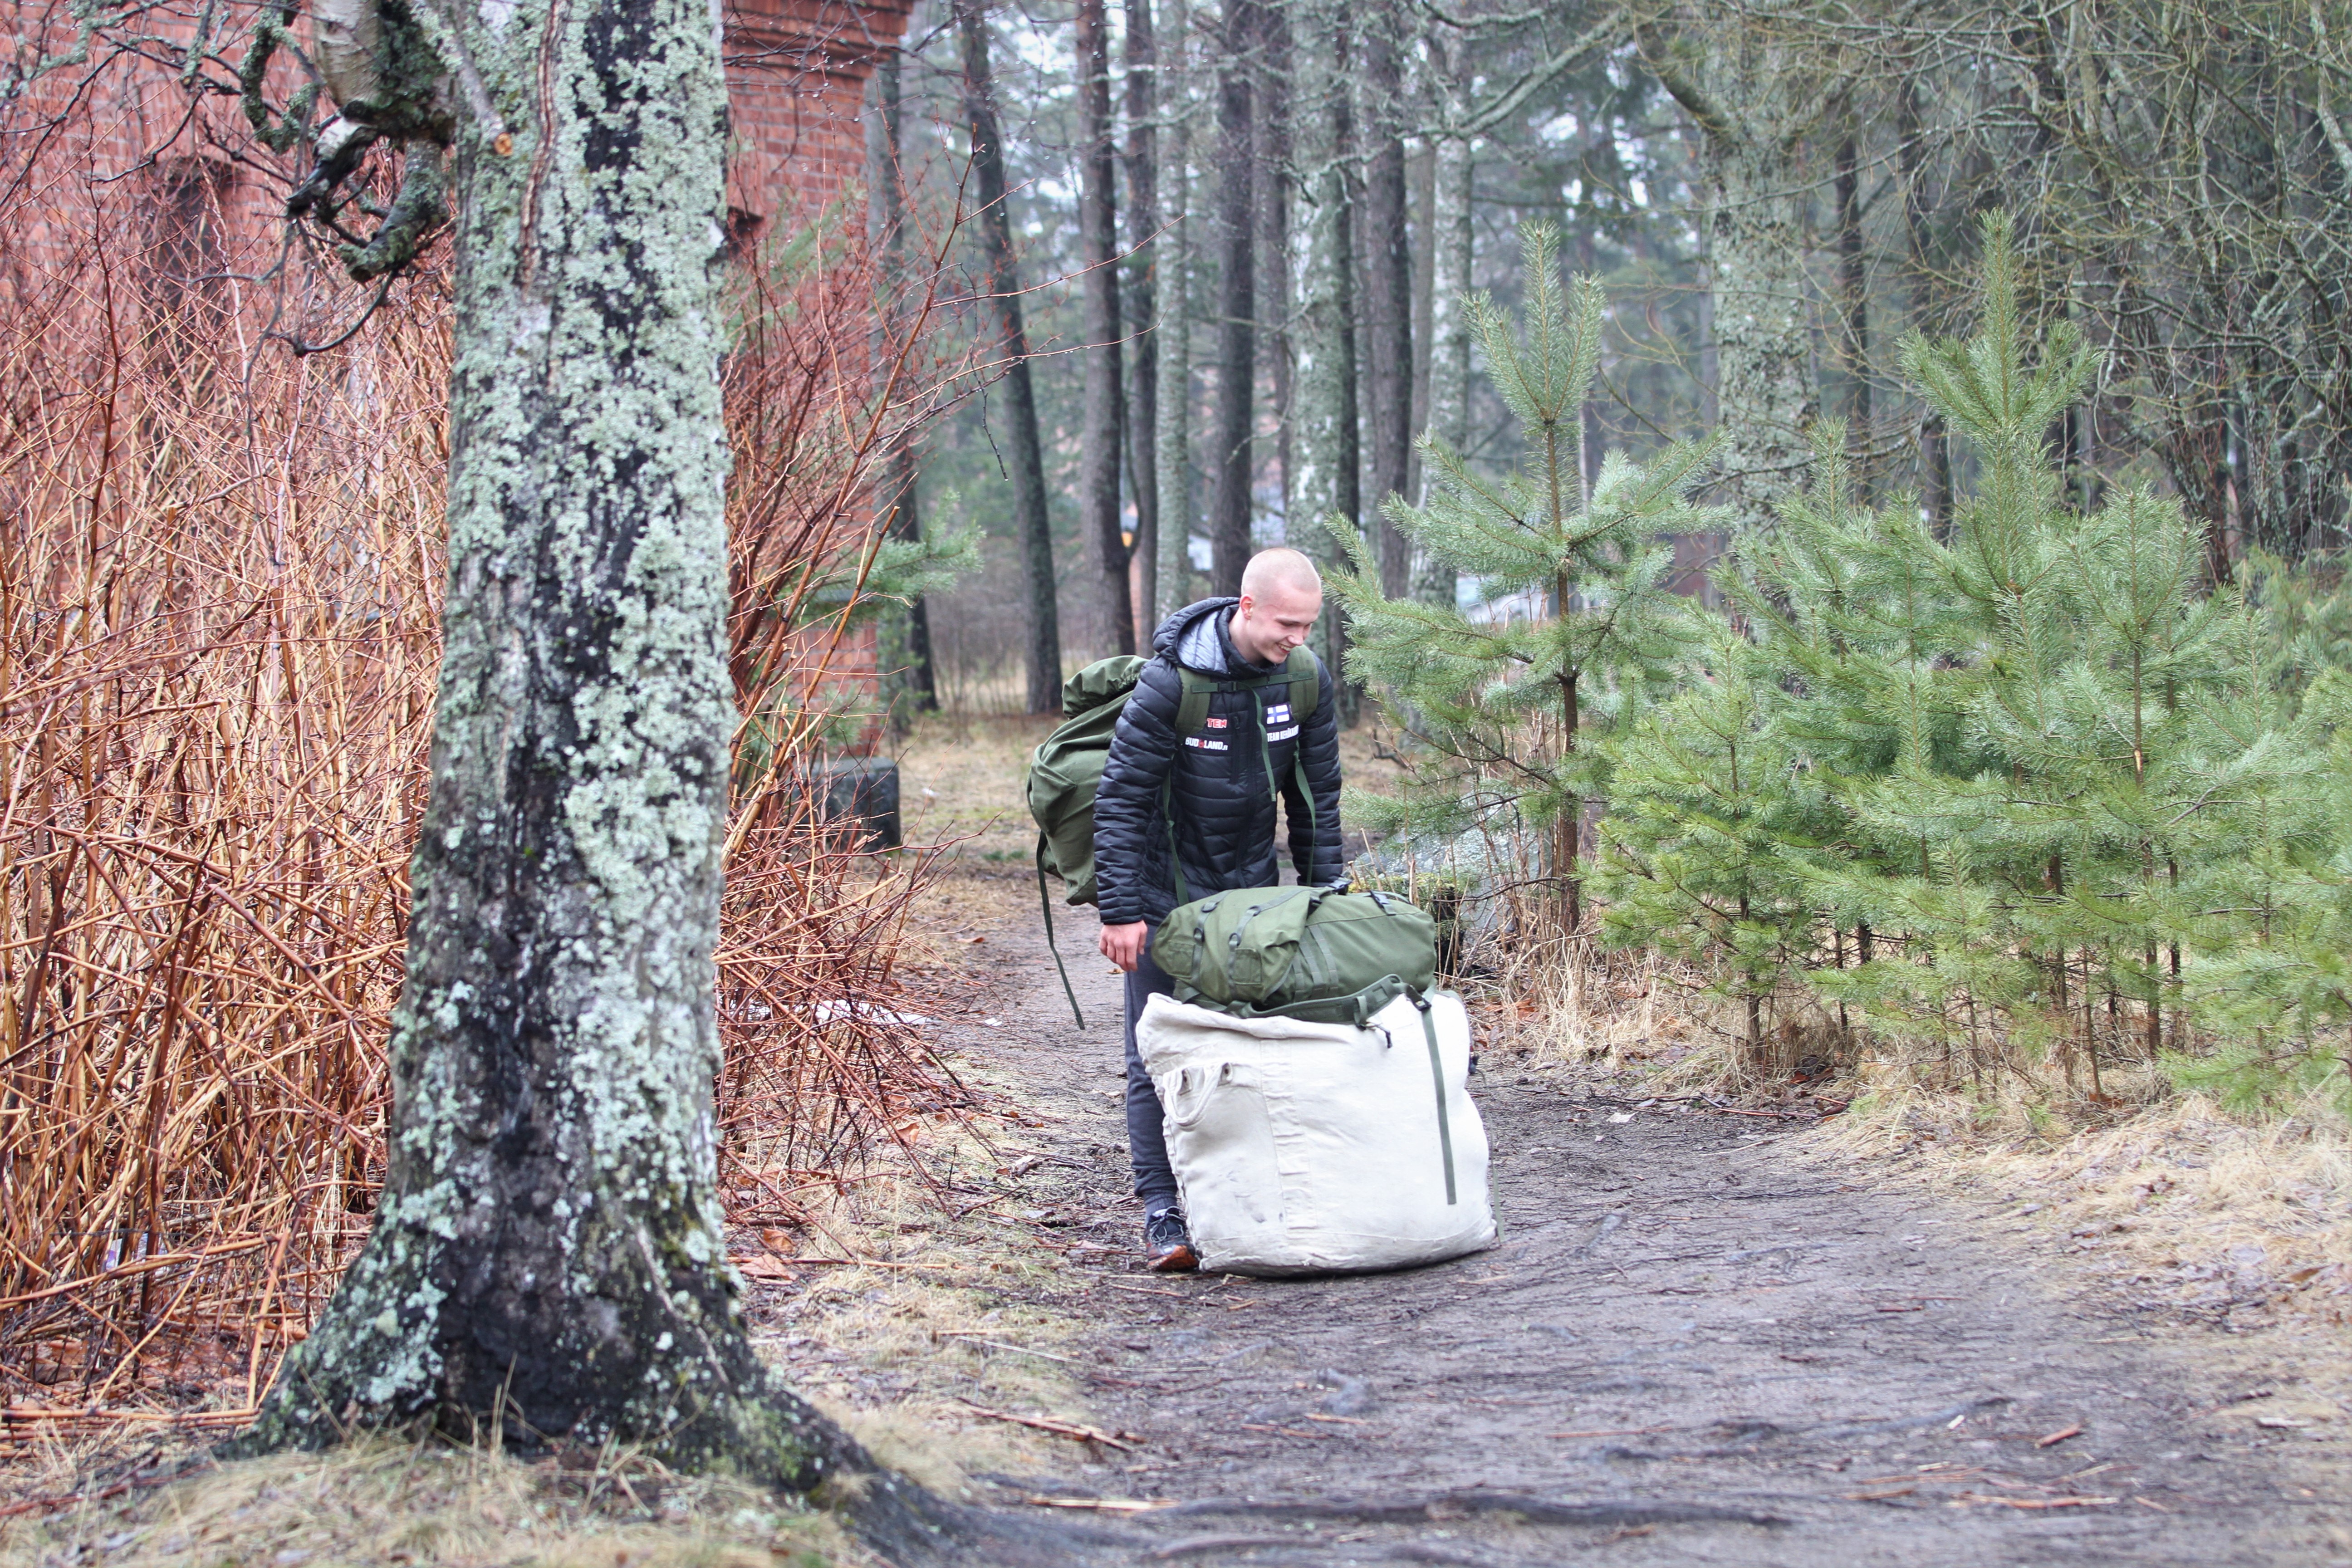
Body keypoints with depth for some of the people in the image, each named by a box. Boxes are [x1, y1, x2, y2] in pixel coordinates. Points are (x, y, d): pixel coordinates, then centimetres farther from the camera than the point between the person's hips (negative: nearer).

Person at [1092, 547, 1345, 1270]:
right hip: (1167, 892, -5)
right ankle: (1161, 1211, -1)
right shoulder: (1171, 681, -23)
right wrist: (1120, 910, -21)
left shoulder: (1306, 679, -7)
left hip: (1254, 885, 5)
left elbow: (1317, 795, 5)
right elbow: (1121, 797, -19)